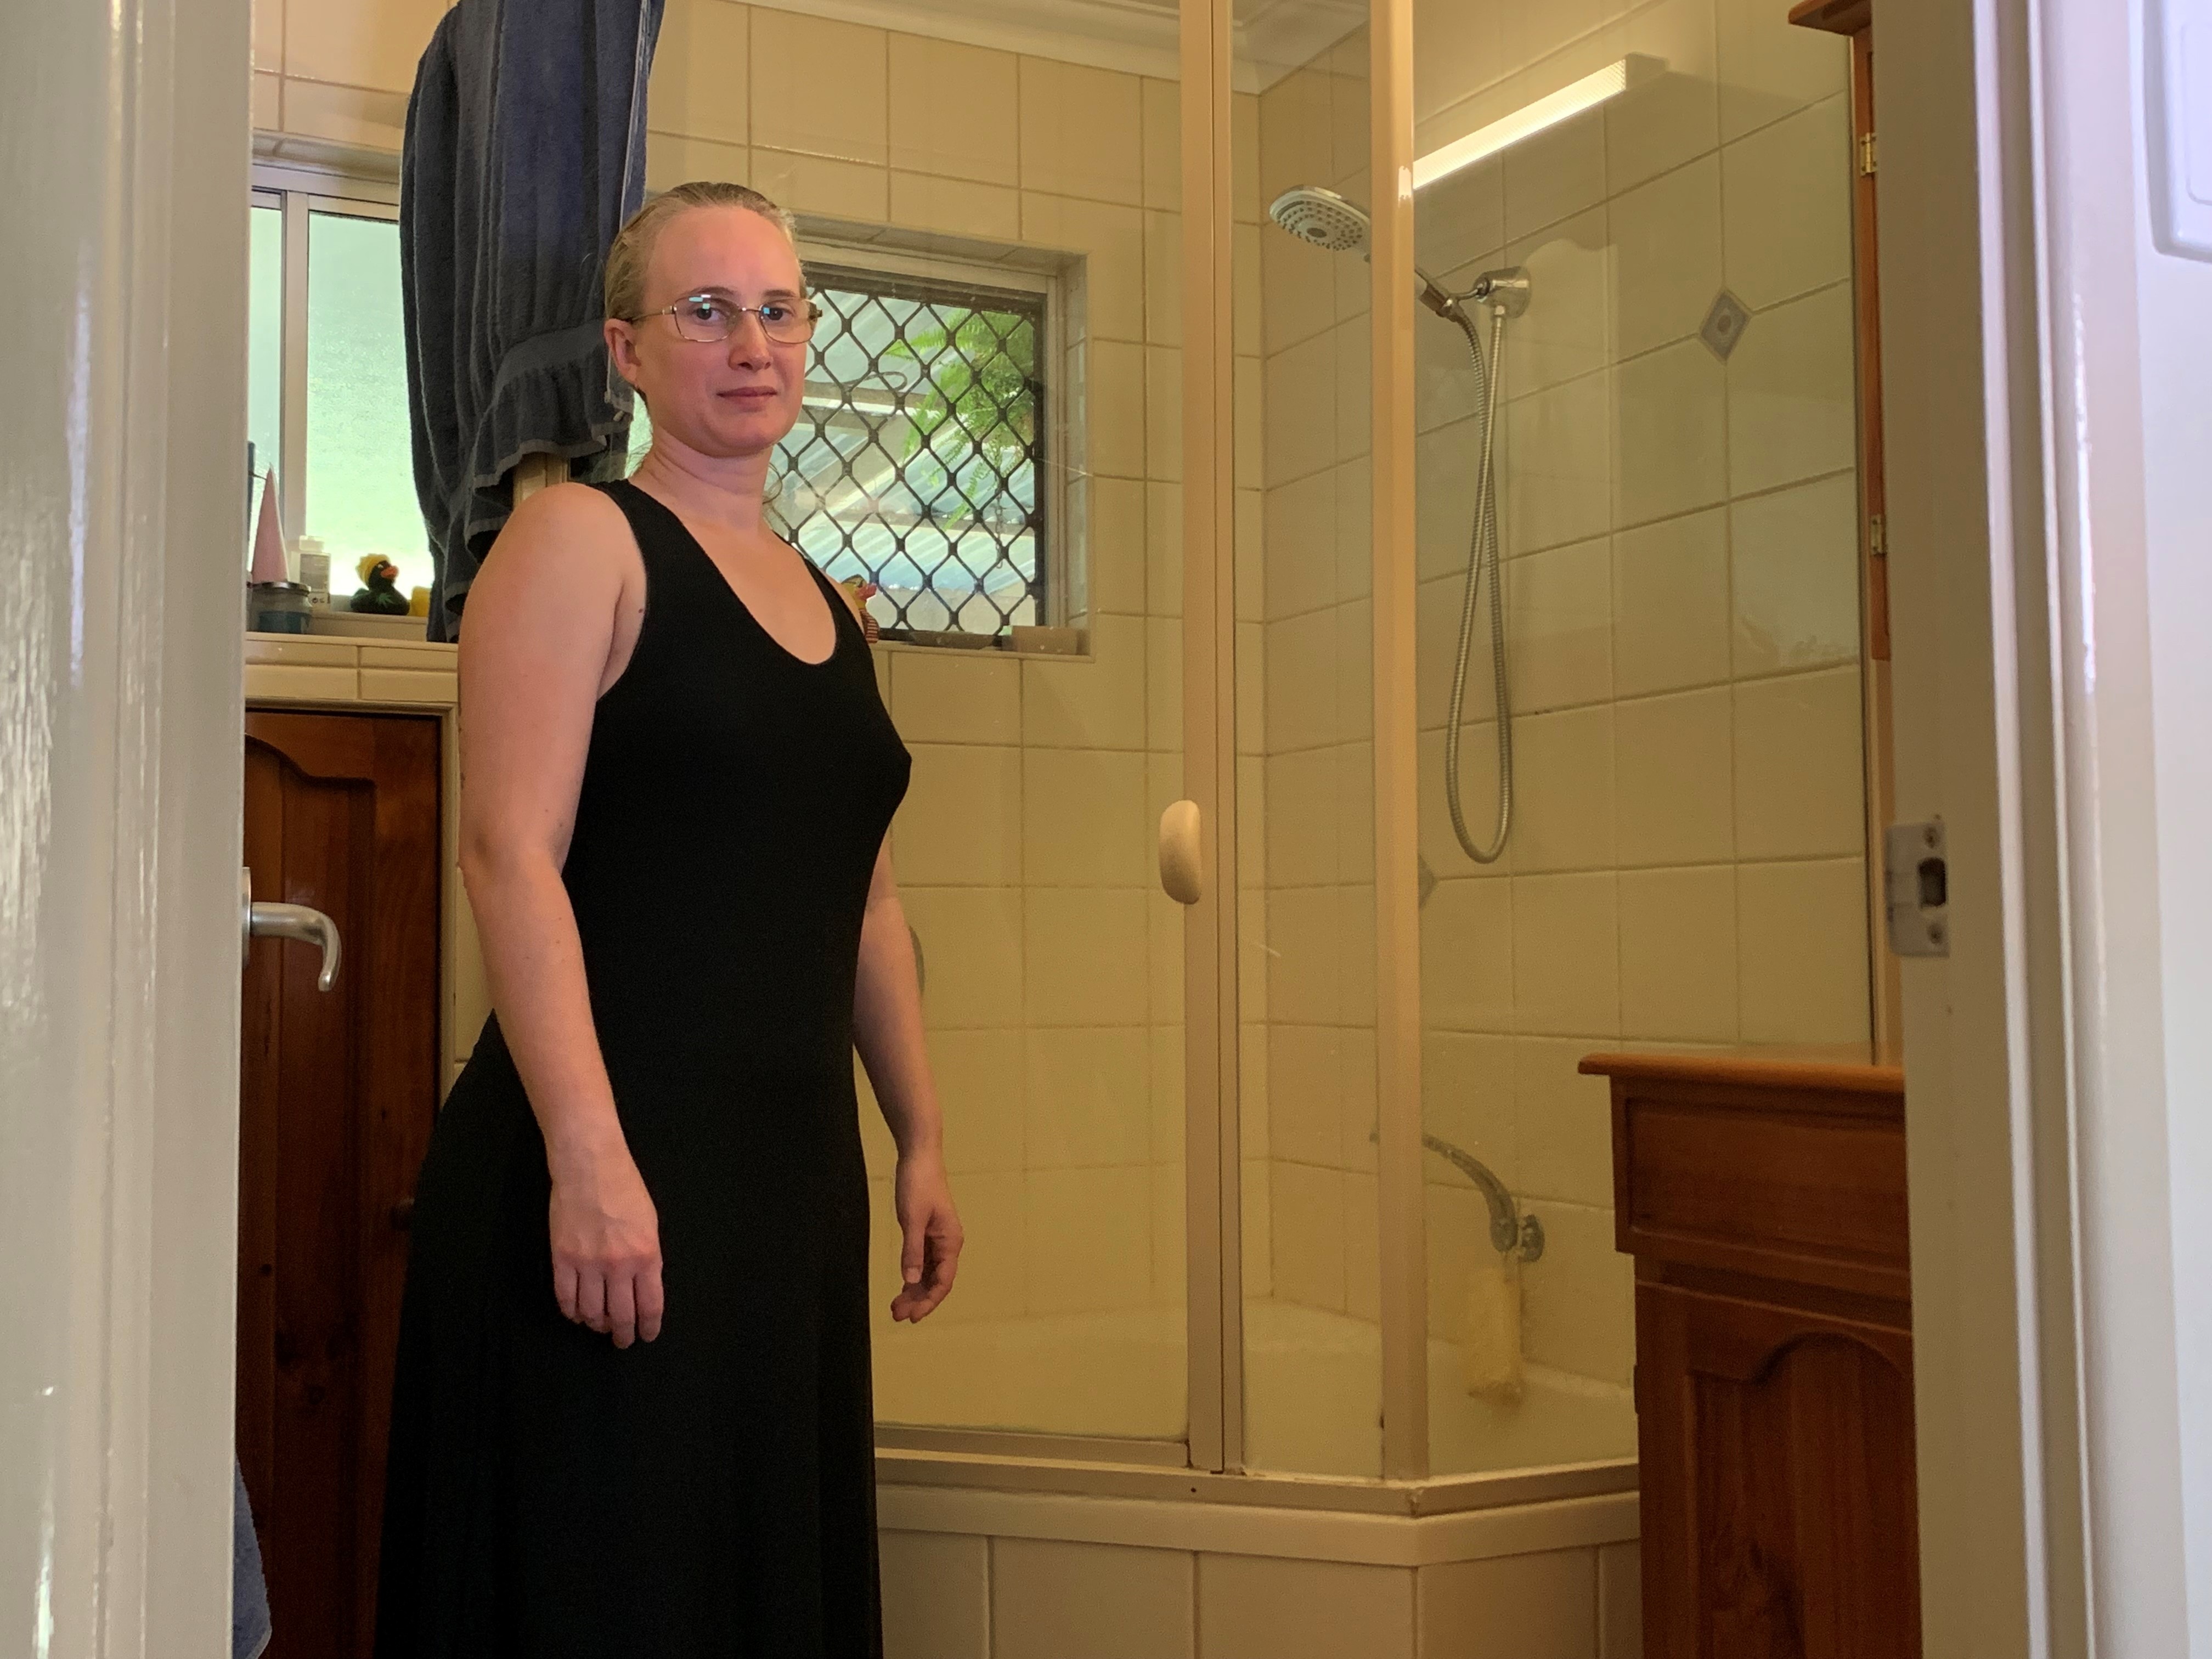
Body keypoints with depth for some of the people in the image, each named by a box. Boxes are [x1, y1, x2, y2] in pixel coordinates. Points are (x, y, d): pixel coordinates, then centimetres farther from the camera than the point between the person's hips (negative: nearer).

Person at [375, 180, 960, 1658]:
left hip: (799, 1166, 7)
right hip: (612, 1165, -7)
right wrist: (587, 1153, -22)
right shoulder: (581, 540, -4)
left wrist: (923, 1142, 15)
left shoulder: (829, 605, 16)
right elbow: (512, 851, -14)